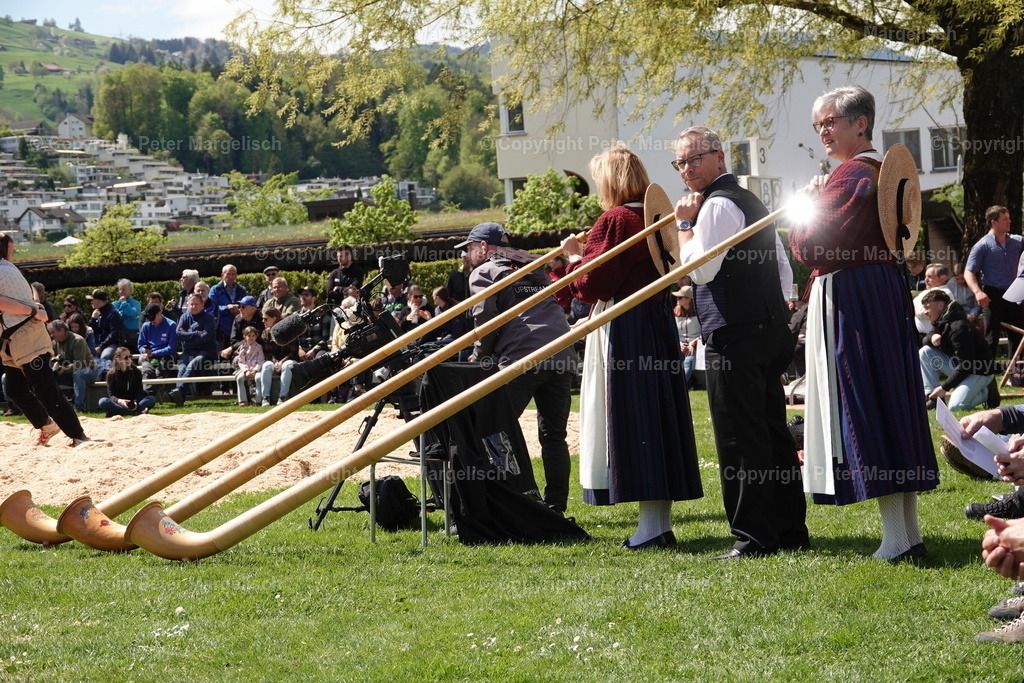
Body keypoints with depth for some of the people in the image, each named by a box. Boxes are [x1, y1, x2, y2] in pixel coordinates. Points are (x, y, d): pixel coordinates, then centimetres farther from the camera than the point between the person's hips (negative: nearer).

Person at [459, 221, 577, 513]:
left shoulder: (484, 273, 9)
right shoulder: (535, 270, 29)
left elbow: (486, 316, -4)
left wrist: (479, 355, 9)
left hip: (522, 358, -7)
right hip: (563, 357, 7)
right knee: (553, 435, 10)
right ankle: (556, 507, 8)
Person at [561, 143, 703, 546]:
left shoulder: (614, 221, -13)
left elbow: (595, 282, -17)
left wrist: (575, 256, 2)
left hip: (622, 331, -8)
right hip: (657, 326, 8)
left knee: (631, 418, -5)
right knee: (658, 413, 10)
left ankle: (650, 528, -5)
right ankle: (662, 523, 15)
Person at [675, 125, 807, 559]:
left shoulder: (717, 205, -10)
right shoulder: (751, 201, 21)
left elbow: (700, 268, -17)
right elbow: (783, 267, 23)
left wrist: (685, 223, -6)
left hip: (733, 336, -10)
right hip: (769, 330, 10)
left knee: (740, 440, -9)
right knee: (773, 433, 12)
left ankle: (752, 539, -9)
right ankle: (790, 530, 16)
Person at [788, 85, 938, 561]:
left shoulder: (851, 177, -16)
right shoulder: (885, 171, 14)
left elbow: (811, 247, -19)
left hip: (849, 302, -10)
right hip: (888, 296, 10)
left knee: (862, 410, -7)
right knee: (892, 404, 11)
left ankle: (895, 540, -7)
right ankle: (910, 534, 14)